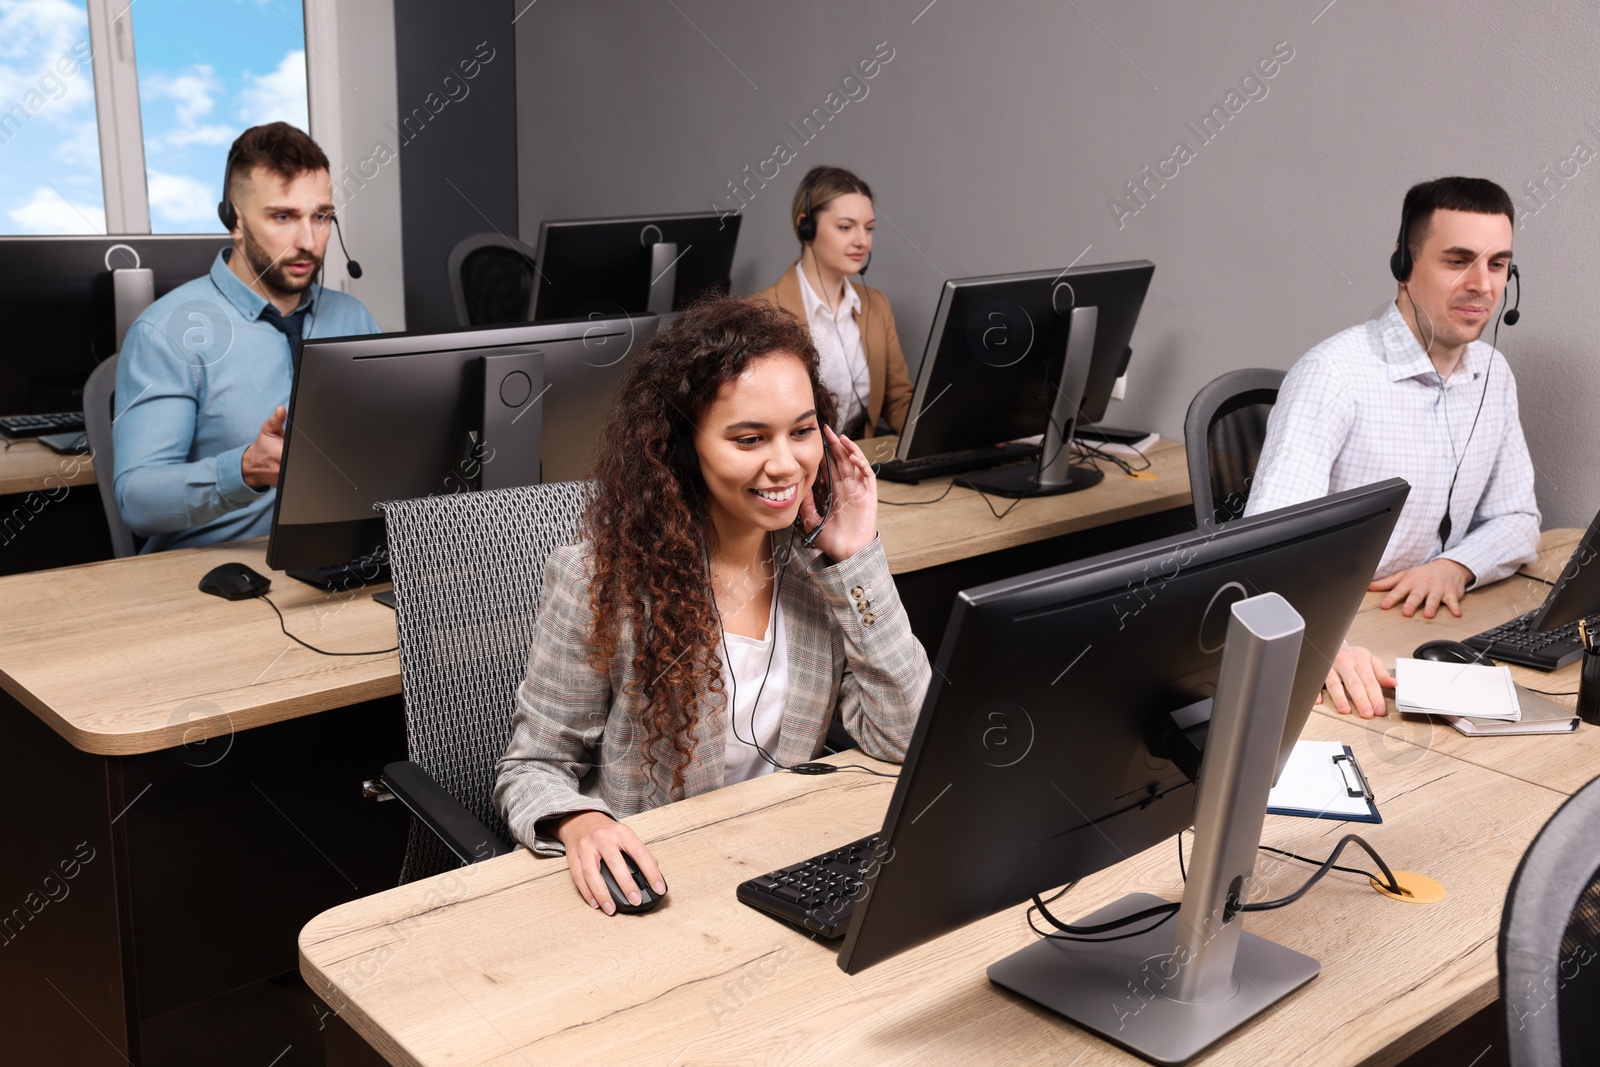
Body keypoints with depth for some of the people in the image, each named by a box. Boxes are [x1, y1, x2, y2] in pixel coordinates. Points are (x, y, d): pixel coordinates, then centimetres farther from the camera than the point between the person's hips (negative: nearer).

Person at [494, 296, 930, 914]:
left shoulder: (820, 562, 0)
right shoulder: (601, 581, -12)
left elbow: (902, 739, -5)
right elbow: (533, 767, -4)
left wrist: (856, 562, -11)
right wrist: (578, 823, -28)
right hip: (643, 885, -3)